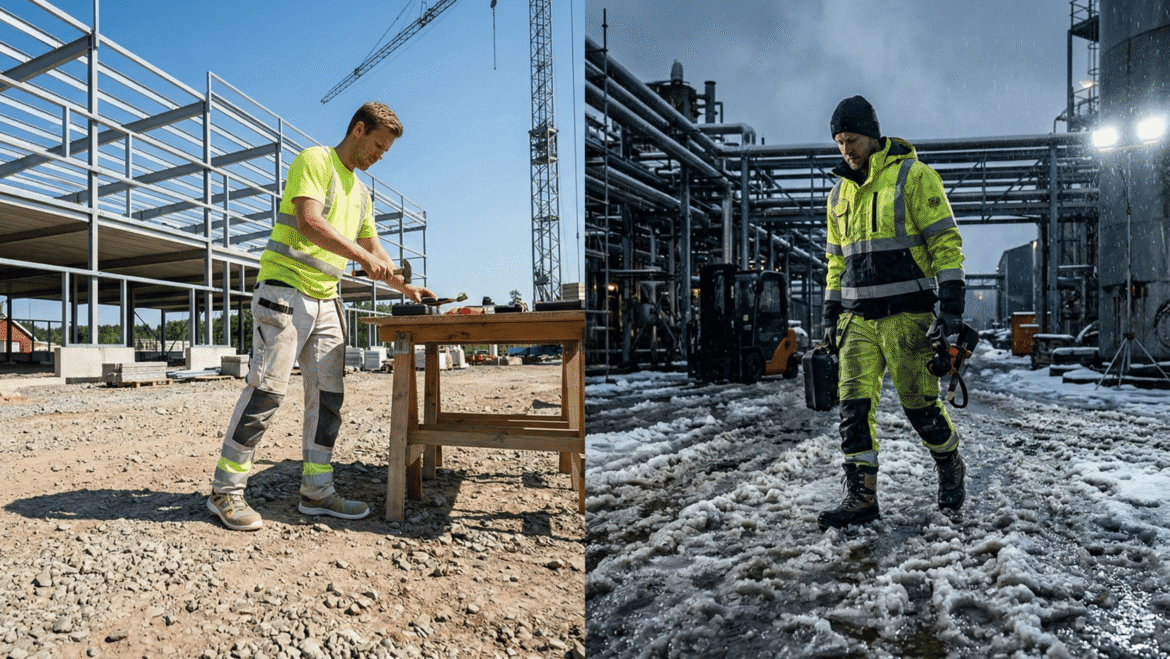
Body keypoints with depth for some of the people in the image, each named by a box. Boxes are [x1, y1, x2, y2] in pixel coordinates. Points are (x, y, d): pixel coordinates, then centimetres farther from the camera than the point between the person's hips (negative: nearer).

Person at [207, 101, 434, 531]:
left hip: (326, 301, 8)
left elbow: (373, 251, 24)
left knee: (328, 396, 4)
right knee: (267, 389, -10)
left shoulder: (360, 193, 22)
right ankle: (225, 490, 2)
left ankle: (316, 491, 11)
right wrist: (363, 256, -22)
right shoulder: (314, 160, -3)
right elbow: (309, 222, -19)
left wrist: (405, 288, 12)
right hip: (285, 289, -8)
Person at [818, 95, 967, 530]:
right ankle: (861, 497, 4)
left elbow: (946, 242, -6)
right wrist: (830, 315, 16)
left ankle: (950, 467, 32)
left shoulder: (913, 175, -3)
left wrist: (952, 306, -13)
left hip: (907, 314, -5)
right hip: (858, 318, 5)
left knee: (920, 404, 4)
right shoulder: (840, 192, 15)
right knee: (854, 405, -3)